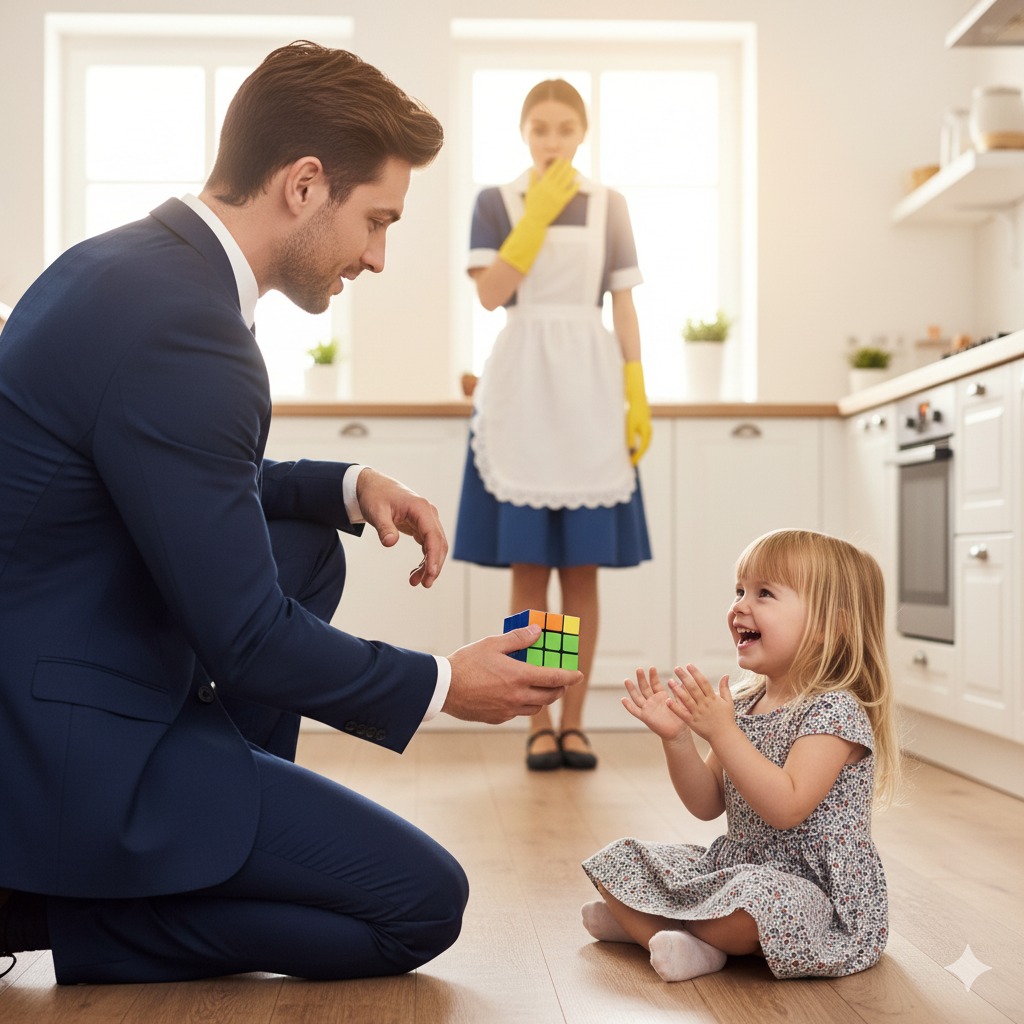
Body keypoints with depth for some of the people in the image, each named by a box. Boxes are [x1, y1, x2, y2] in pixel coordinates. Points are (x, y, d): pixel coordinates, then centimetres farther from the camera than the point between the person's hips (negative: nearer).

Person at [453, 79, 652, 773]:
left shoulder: (608, 205, 9)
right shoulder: (497, 202, 5)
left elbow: (625, 307, 7)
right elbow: (491, 292, -9)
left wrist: (638, 398, -1)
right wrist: (538, 212, -13)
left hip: (589, 393, 1)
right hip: (521, 391, -1)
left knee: (582, 569, 3)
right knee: (529, 569, 0)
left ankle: (574, 722, 11)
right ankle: (540, 725, 9)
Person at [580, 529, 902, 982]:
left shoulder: (834, 710, -18)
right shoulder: (744, 702, 6)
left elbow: (786, 808, -30)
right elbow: (708, 805, 5)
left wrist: (721, 731, -31)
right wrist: (676, 737, -11)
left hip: (816, 891, -8)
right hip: (734, 866, 8)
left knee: (759, 897, -40)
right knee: (617, 860, 4)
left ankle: (641, 922, -13)